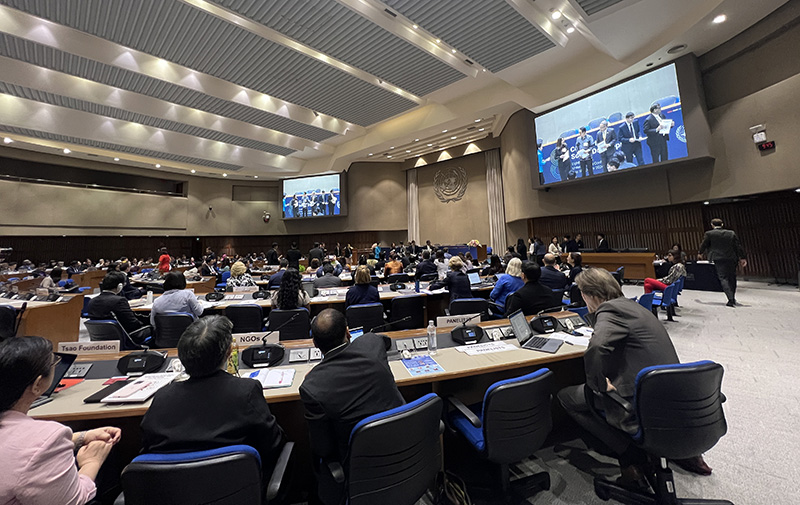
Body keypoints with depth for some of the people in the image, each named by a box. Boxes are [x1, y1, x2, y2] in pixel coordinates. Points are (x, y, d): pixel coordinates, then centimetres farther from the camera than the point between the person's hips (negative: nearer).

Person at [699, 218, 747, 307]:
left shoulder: (709, 234, -3)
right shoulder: (731, 233, 8)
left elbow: (704, 245, 4)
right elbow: (738, 246, 8)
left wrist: (700, 253, 23)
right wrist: (743, 258, 11)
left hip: (718, 259, -4)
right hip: (731, 259, 4)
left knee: (723, 278, -4)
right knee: (732, 278, 16)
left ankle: (731, 299, -14)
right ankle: (733, 298, 25)